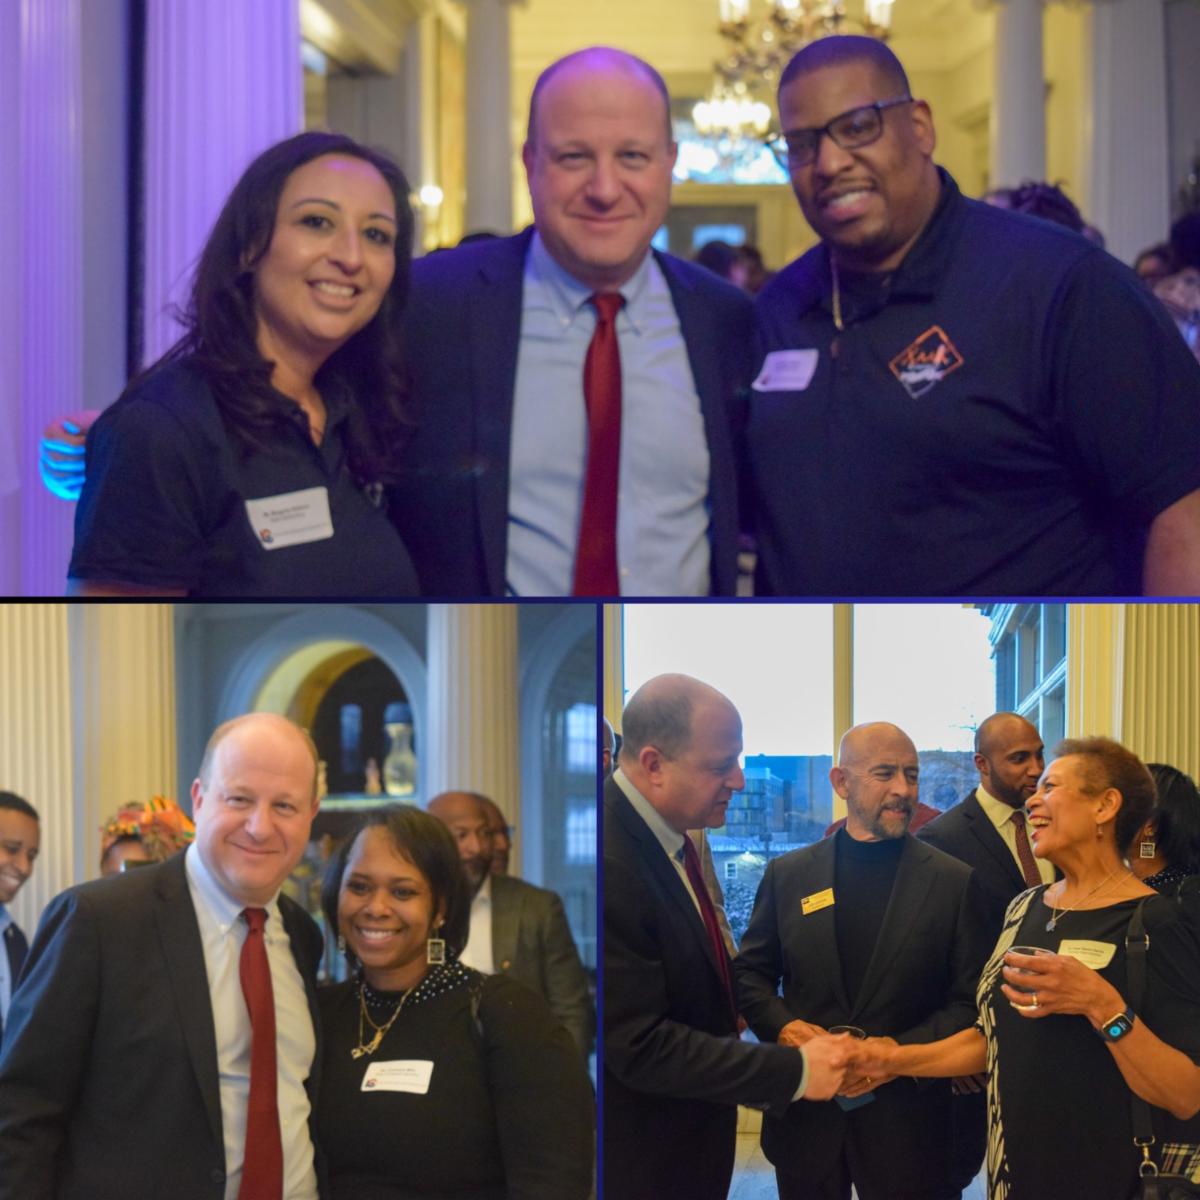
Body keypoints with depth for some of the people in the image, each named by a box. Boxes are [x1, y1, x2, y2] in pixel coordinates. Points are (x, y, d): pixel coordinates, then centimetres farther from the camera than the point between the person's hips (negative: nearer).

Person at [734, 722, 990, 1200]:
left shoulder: (953, 881, -1)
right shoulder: (788, 874, 6)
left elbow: (970, 1001, -2)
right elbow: (750, 973, 9)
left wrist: (902, 1051, -16)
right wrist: (784, 1027, -10)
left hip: (907, 1119, -1)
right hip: (805, 1113, 2)